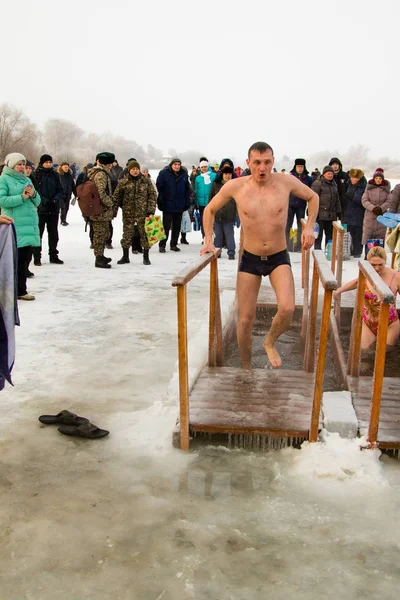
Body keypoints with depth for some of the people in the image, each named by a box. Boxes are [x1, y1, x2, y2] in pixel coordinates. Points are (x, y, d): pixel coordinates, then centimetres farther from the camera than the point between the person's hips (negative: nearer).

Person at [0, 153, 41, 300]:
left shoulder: (27, 180, 18)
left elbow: (37, 201, 17)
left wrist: (33, 194, -4)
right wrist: (22, 197, -15)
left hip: (30, 223, 7)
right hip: (14, 225, -7)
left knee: (25, 258, 8)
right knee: (17, 258, -7)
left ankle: (20, 290, 17)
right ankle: (19, 291, 0)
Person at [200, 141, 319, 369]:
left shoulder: (286, 182, -10)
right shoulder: (235, 186, -11)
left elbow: (313, 197, 10)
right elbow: (210, 210, 7)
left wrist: (310, 227, -2)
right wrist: (209, 240, -2)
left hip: (279, 258, 0)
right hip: (250, 259, 0)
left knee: (287, 309, -23)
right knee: (246, 319, 3)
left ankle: (270, 342, 12)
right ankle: (246, 369, 26)